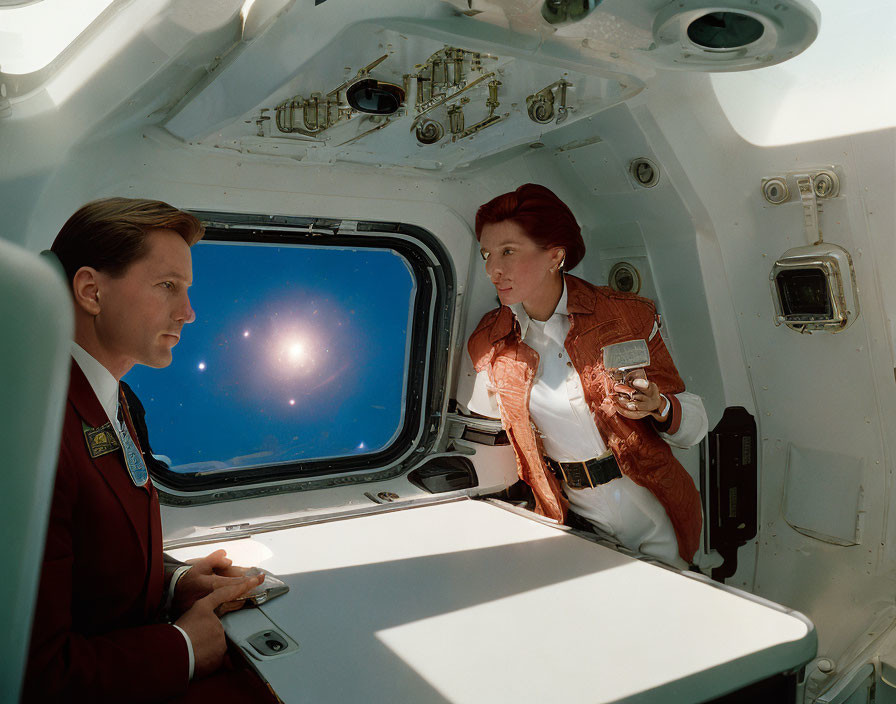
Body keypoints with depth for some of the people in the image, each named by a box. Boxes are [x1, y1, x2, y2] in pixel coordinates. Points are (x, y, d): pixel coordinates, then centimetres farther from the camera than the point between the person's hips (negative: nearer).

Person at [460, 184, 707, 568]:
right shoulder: (487, 345, -5)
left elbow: (694, 422, -5)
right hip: (578, 517, 1)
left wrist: (657, 406, -25)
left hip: (655, 511, 0)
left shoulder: (629, 316, -10)